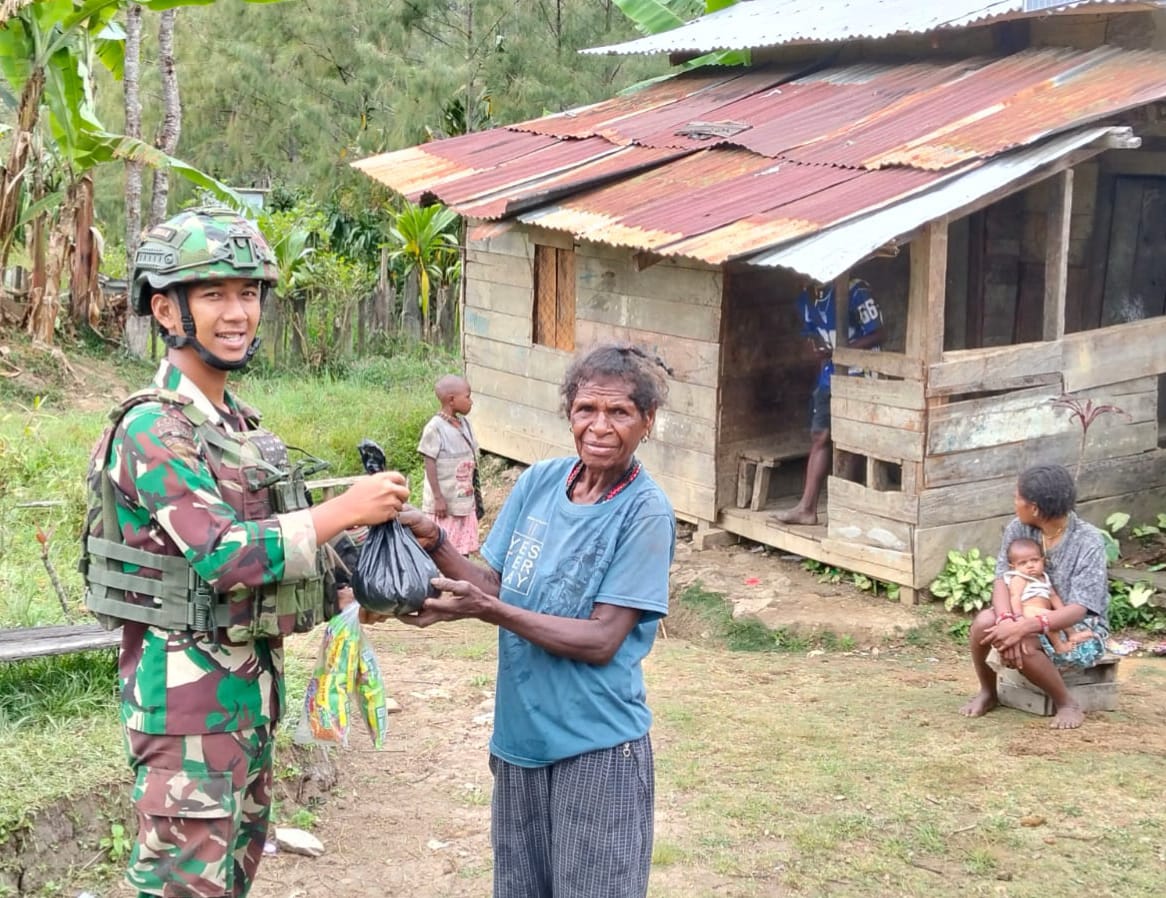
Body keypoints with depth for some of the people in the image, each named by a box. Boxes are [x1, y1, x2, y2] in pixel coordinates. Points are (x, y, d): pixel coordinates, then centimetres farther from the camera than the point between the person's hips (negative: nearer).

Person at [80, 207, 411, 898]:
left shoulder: (239, 424, 11)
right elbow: (224, 556, -26)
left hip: (250, 680, 9)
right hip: (188, 685, -9)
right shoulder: (154, 429, -17)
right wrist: (347, 510, -22)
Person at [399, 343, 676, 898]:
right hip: (520, 734, 6)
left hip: (597, 747, -5)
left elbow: (601, 640, -18)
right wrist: (435, 544, -13)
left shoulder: (644, 513, -15)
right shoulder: (539, 482, 1)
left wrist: (485, 610, -24)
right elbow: (494, 585, 5)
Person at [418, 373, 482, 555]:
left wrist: (476, 493, 15)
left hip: (465, 499, 7)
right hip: (444, 501, -7)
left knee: (462, 550, 15)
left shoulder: (464, 423, 5)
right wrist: (438, 498, -17)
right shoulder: (435, 427, -16)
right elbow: (430, 464, -15)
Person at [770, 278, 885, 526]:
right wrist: (815, 348, -6)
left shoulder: (855, 291, -17)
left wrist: (838, 351, -21)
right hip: (829, 375, 7)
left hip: (856, 375, -7)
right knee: (820, 437, 5)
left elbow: (877, 335, -14)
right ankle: (807, 507, 7)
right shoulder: (807, 297, 6)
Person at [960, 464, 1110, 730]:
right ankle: (987, 691, 1)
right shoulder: (1018, 529, -6)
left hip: (1081, 628, -5)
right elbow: (1002, 579, -13)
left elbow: (1077, 610, -27)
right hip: (1031, 618, 5)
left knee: (1021, 646, -34)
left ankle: (1068, 705, -9)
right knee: (984, 622, -26)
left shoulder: (1088, 542, -22)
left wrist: (1023, 627, -40)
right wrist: (1007, 620, -35)